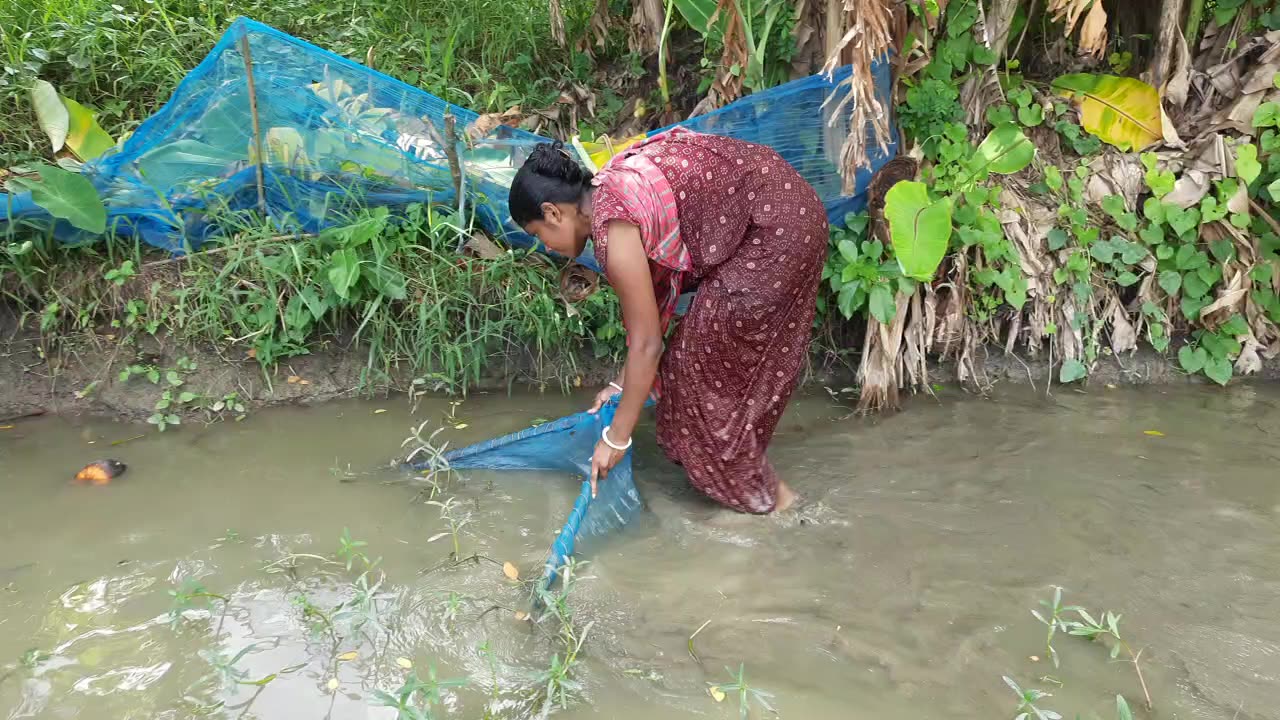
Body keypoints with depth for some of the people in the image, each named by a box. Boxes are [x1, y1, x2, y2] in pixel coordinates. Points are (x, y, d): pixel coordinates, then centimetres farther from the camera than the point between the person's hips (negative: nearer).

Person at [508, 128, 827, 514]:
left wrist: (616, 438, -6)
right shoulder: (611, 189, 8)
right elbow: (653, 304, 15)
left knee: (710, 354, 1)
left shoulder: (612, 225, -19)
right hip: (787, 206, 9)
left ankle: (759, 493, 15)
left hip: (775, 226, -9)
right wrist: (623, 384, 20)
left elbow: (647, 343, -15)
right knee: (726, 353, 17)